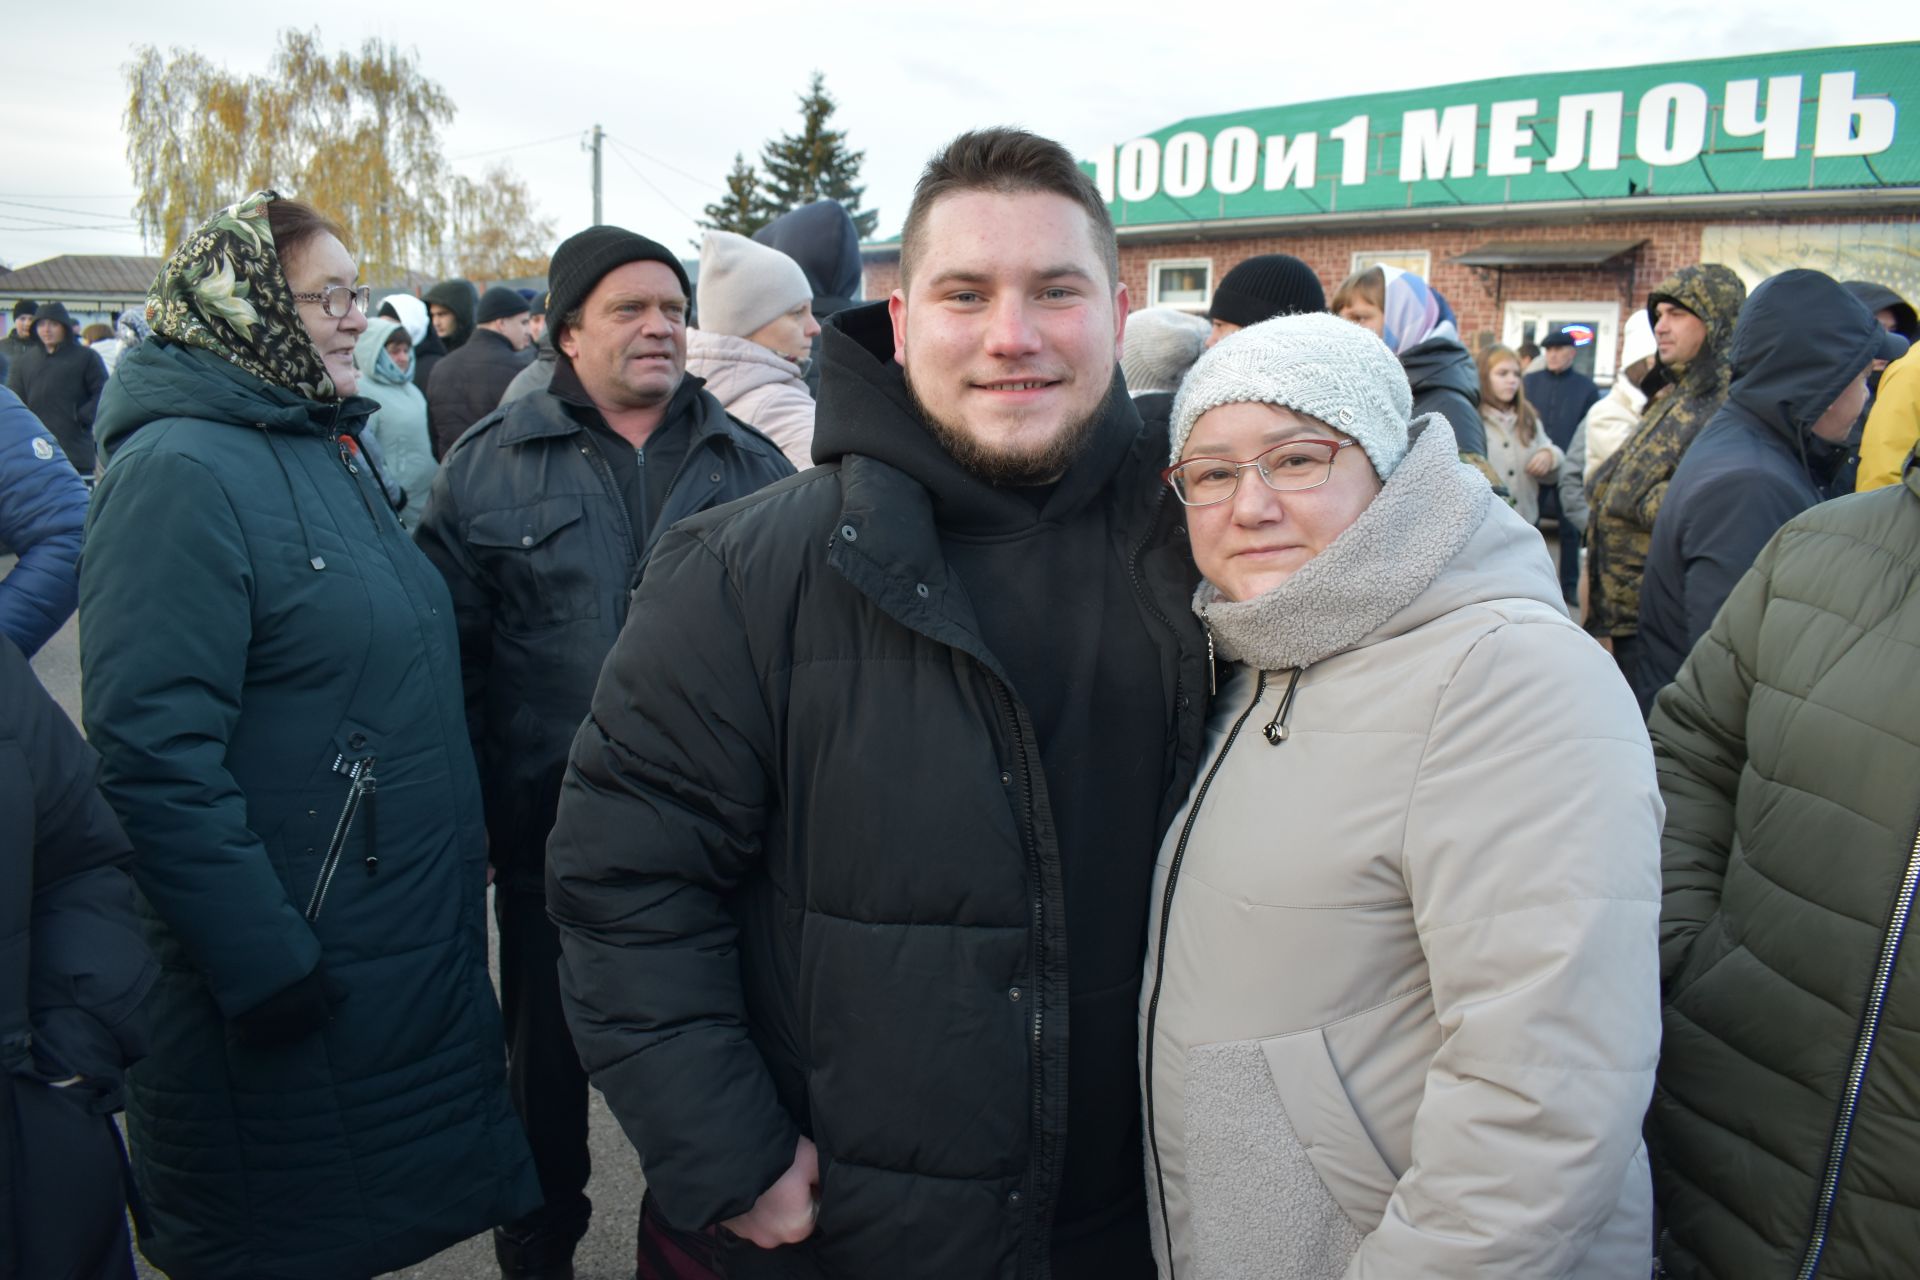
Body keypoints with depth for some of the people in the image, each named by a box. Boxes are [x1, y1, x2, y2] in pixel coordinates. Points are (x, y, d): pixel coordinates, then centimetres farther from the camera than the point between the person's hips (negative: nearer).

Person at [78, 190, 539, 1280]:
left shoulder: (331, 446, 10)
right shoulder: (181, 470, -18)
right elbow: (154, 754, -24)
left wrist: (467, 834, 17)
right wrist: (265, 969, -24)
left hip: (416, 940, 8)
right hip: (300, 982, -8)